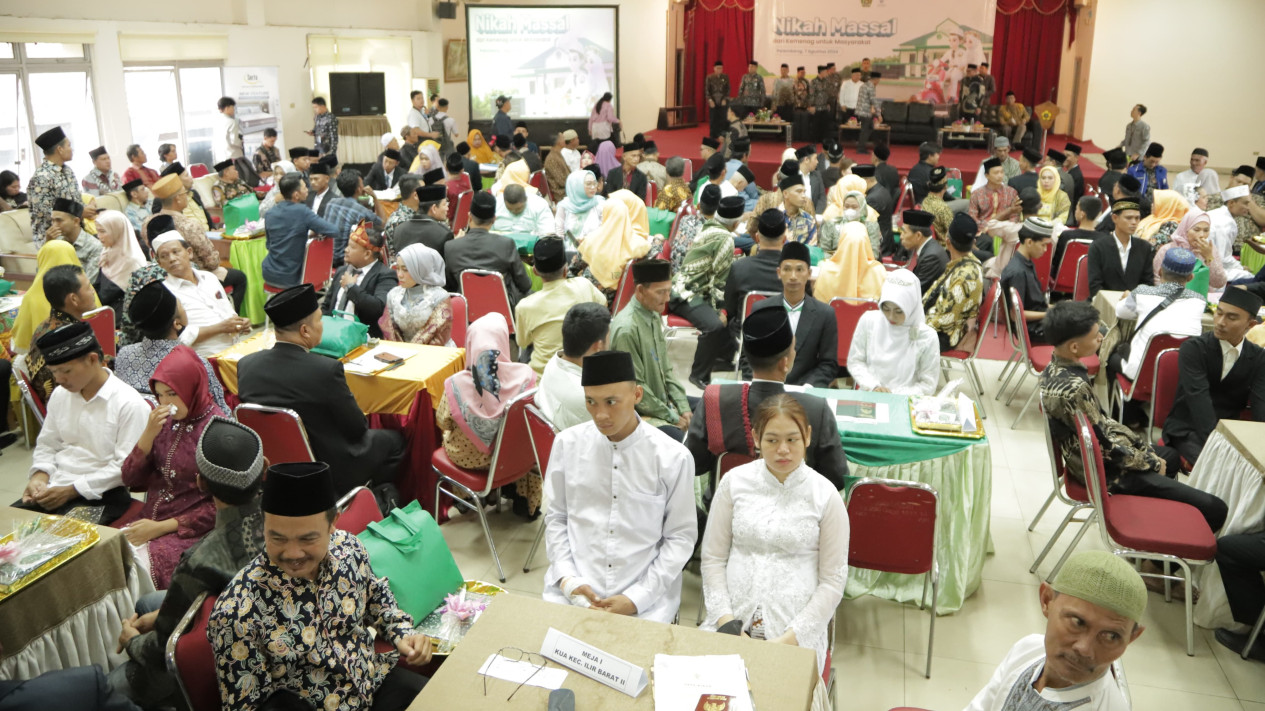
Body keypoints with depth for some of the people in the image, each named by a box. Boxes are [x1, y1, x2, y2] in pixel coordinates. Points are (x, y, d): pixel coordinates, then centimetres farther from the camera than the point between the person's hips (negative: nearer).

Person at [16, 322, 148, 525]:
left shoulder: (129, 404, -13)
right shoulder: (59, 395, 10)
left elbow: (126, 466, -16)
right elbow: (46, 445, 20)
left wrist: (71, 490, -16)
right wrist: (39, 476, -1)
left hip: (101, 495, -7)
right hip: (54, 488, 7)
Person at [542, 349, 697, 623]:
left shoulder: (673, 457, -8)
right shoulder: (567, 444, -1)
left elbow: (681, 536, -2)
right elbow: (555, 517, 8)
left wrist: (636, 598, -9)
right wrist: (567, 578, -5)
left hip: (646, 594, -2)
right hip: (573, 590, 2)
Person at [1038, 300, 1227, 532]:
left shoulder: (1056, 368, -3)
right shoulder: (1074, 389, -33)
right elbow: (1106, 447, -23)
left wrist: (1141, 445, 7)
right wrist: (1151, 462, -7)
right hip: (1106, 472, -10)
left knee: (1173, 456, 34)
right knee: (1214, 509, -6)